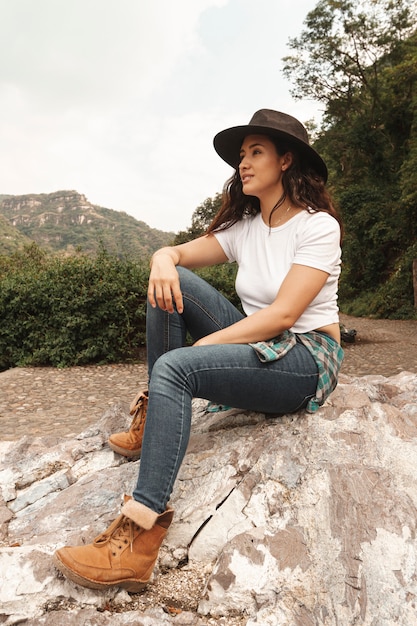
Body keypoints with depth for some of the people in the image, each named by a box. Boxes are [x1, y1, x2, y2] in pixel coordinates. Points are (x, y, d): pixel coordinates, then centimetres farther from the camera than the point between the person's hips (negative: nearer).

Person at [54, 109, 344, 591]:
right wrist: (164, 260, -21)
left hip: (307, 360, -6)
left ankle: (141, 535, -30)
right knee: (172, 282, -9)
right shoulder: (243, 226, 11)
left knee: (174, 368, -29)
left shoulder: (317, 225, -9)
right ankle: (154, 416, -5)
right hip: (259, 347, 7)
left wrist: (201, 345, -22)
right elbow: (175, 253, 4)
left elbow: (282, 315, -20)